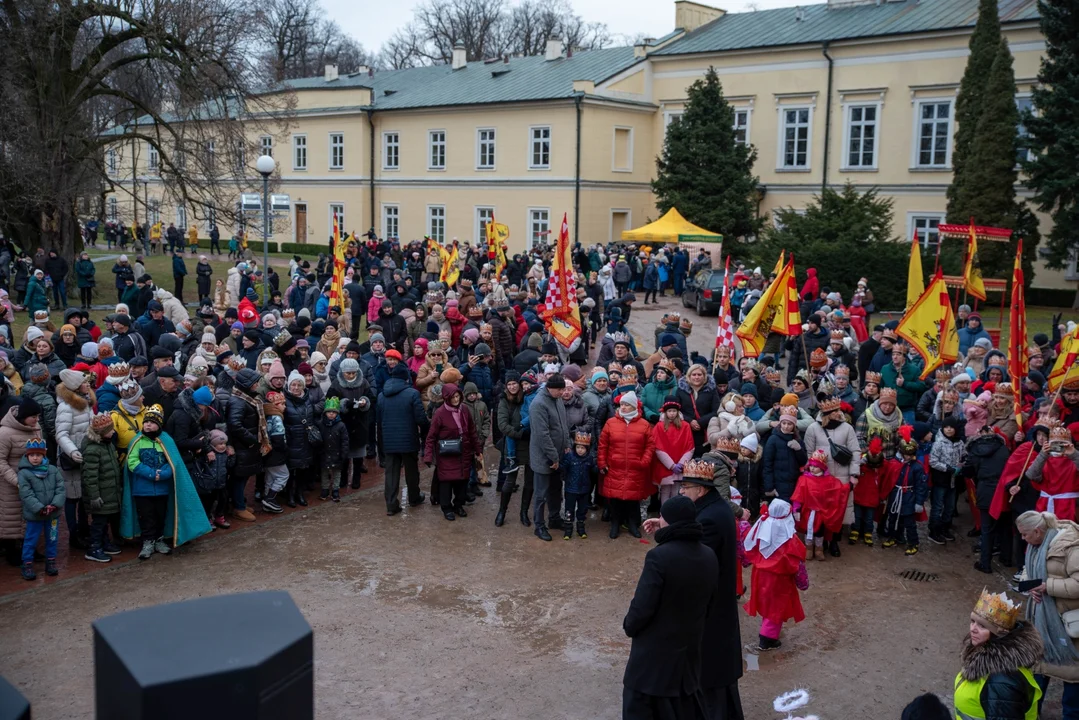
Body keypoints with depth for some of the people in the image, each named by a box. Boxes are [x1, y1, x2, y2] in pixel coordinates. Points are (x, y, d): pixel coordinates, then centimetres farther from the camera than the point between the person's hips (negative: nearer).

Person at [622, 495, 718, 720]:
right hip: (689, 648, 7)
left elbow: (643, 606, -23)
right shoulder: (709, 557, -2)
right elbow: (713, 605, 8)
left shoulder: (659, 556, -24)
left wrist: (629, 626, -3)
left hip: (654, 651, -7)